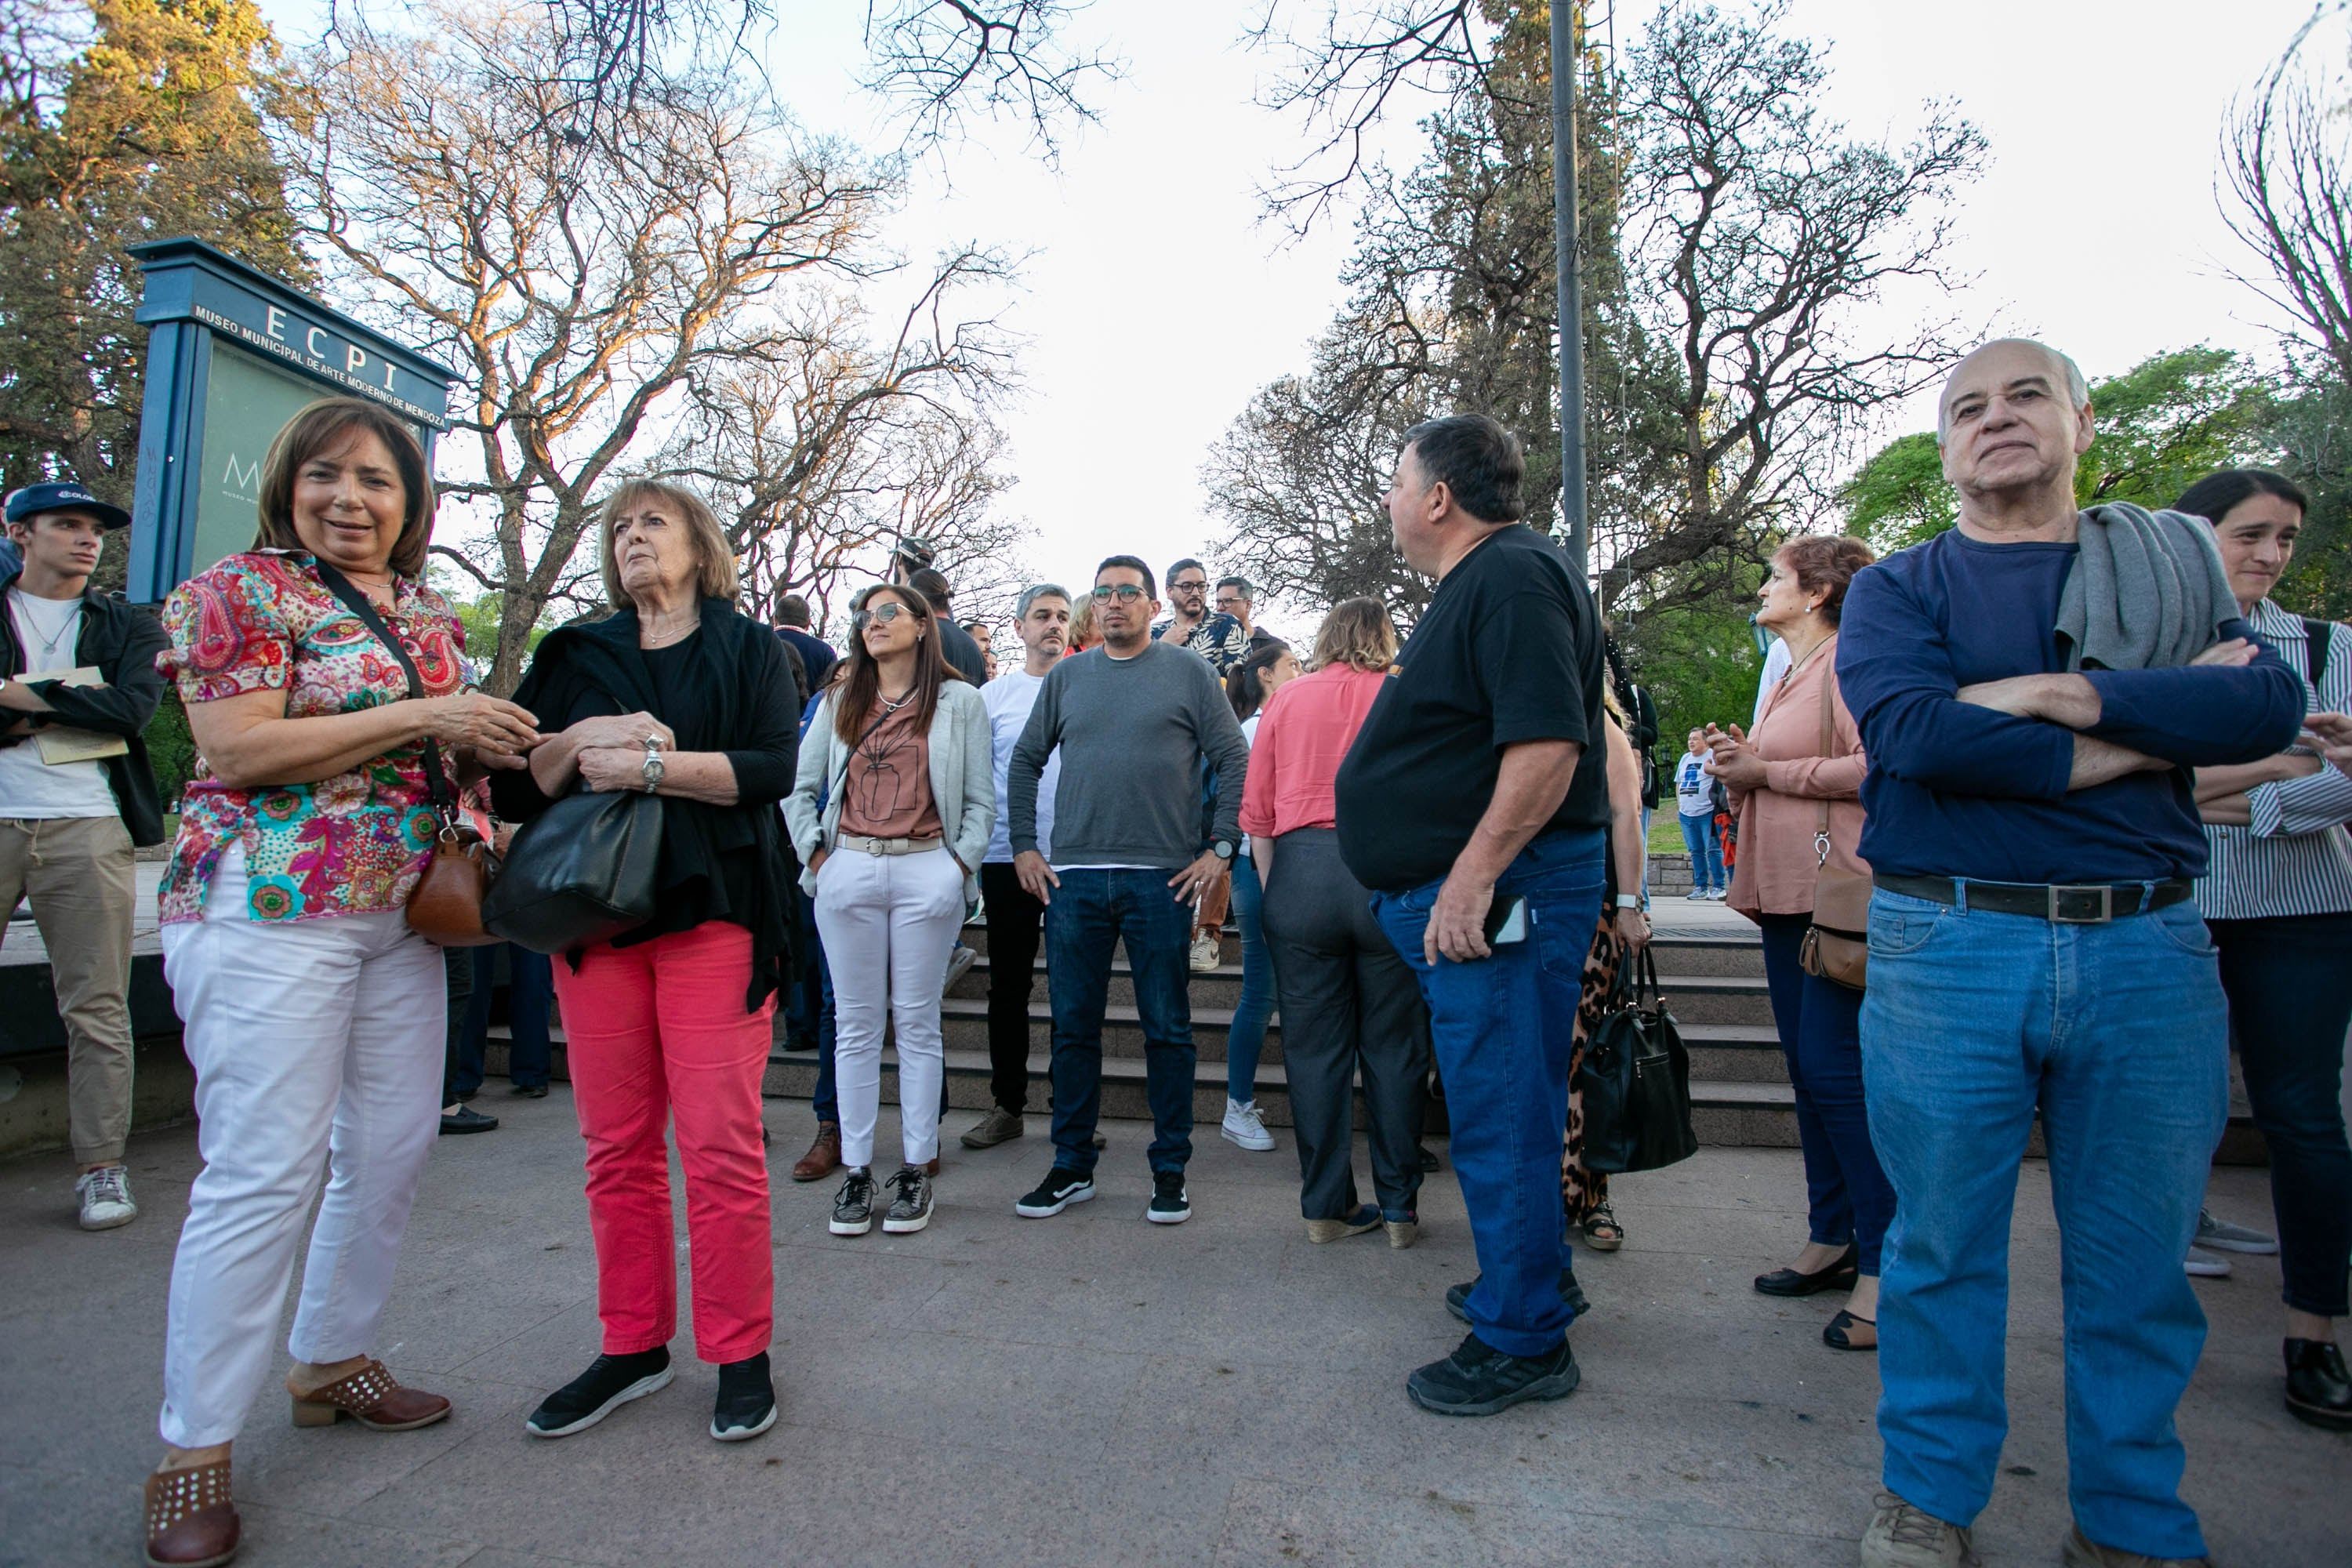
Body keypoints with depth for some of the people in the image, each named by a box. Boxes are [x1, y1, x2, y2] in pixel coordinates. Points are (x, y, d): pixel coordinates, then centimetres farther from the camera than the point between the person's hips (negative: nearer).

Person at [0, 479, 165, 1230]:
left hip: (86, 829, 0)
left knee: (97, 1006, 0)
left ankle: (102, 1167, 7)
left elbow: (132, 708, -4)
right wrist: (64, 708, -7)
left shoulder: (128, 628, 15)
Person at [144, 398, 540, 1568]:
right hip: (270, 906, -6)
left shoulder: (432, 616, 15)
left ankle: (333, 1361, 28)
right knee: (266, 1167, -6)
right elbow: (237, 746, -14)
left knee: (391, 1148, 10)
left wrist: (483, 748, 3)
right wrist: (421, 718, -17)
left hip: (402, 910, 7)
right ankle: (195, 1448, 8)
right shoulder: (238, 590, -3)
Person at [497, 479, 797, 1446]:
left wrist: (649, 765, -13)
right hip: (595, 915, 4)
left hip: (714, 911, -3)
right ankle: (634, 1345, 21)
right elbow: (511, 787, 11)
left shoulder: (746, 648, 9)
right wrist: (582, 740, -6)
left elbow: (773, 767, -7)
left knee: (720, 1141, -5)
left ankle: (739, 1352, 9)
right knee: (616, 1143, 7)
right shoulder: (574, 656, 18)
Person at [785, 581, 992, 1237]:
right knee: (855, 1024, 6)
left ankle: (915, 1169, 13)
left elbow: (981, 799, 3)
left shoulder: (959, 701, 6)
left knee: (917, 1022, 4)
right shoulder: (839, 701, 14)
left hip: (926, 872, -2)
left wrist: (960, 865, -6)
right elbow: (799, 786, 14)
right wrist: (814, 852, 2)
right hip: (848, 871, 3)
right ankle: (855, 1169, 15)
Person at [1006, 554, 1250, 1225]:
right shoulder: (1066, 677, 12)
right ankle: (1071, 1167, 22)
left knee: (1167, 1030, 5)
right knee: (1074, 1026, 9)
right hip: (1073, 876, 3)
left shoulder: (1188, 672, 4)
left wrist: (1220, 848, -5)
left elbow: (1235, 760, 2)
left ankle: (1170, 1170, 18)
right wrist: (1024, 846, 8)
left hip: (1162, 877, -2)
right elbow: (1025, 760, 16)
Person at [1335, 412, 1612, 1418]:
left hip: (1496, 893, -11)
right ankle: (1522, 1284, 34)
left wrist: (1472, 875, -27)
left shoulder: (1513, 578, -14)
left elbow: (1548, 743, -26)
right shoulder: (1475, 585, 20)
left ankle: (1521, 1341, 11)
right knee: (1496, 1111, 19)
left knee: (1500, 1117, -2)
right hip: (1457, 893, 11)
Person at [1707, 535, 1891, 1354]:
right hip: (1784, 890, 10)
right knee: (1807, 1068, 11)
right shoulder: (1788, 677, 22)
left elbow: (1875, 766, -20)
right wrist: (1738, 764, 9)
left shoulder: (1849, 662, -7)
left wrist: (1768, 770, -14)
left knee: (1834, 1066, -11)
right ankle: (1831, 1239, 21)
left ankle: (1883, 1260, -1)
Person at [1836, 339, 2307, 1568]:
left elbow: (2270, 704, -3)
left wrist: (2059, 696, -14)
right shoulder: (1898, 588, 6)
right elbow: (1913, 730, -14)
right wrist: (2151, 733, -8)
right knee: (1943, 1244, 7)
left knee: (2138, 1259, 11)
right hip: (1949, 947, -2)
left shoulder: (2165, 565, 15)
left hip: (2148, 946, 3)